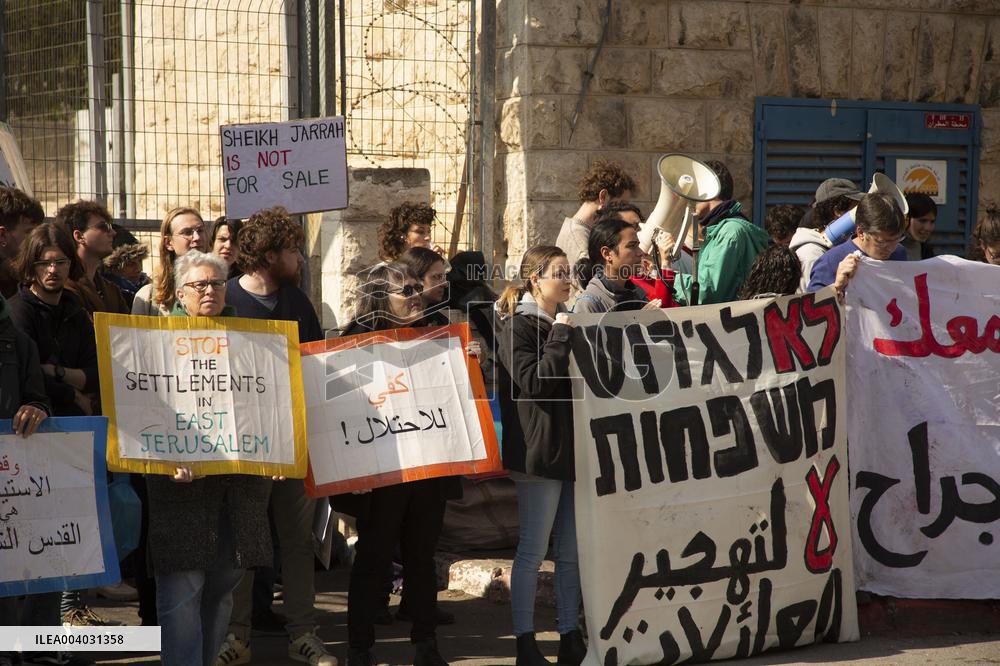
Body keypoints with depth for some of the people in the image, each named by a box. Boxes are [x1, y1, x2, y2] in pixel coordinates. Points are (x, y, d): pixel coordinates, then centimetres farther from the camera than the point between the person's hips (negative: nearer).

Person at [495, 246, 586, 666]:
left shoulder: (568, 321, 18)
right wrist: (560, 337, -15)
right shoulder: (518, 325, -7)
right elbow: (532, 383, -17)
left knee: (572, 551, 9)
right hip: (541, 450, -7)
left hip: (574, 447, 8)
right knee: (533, 549, -3)